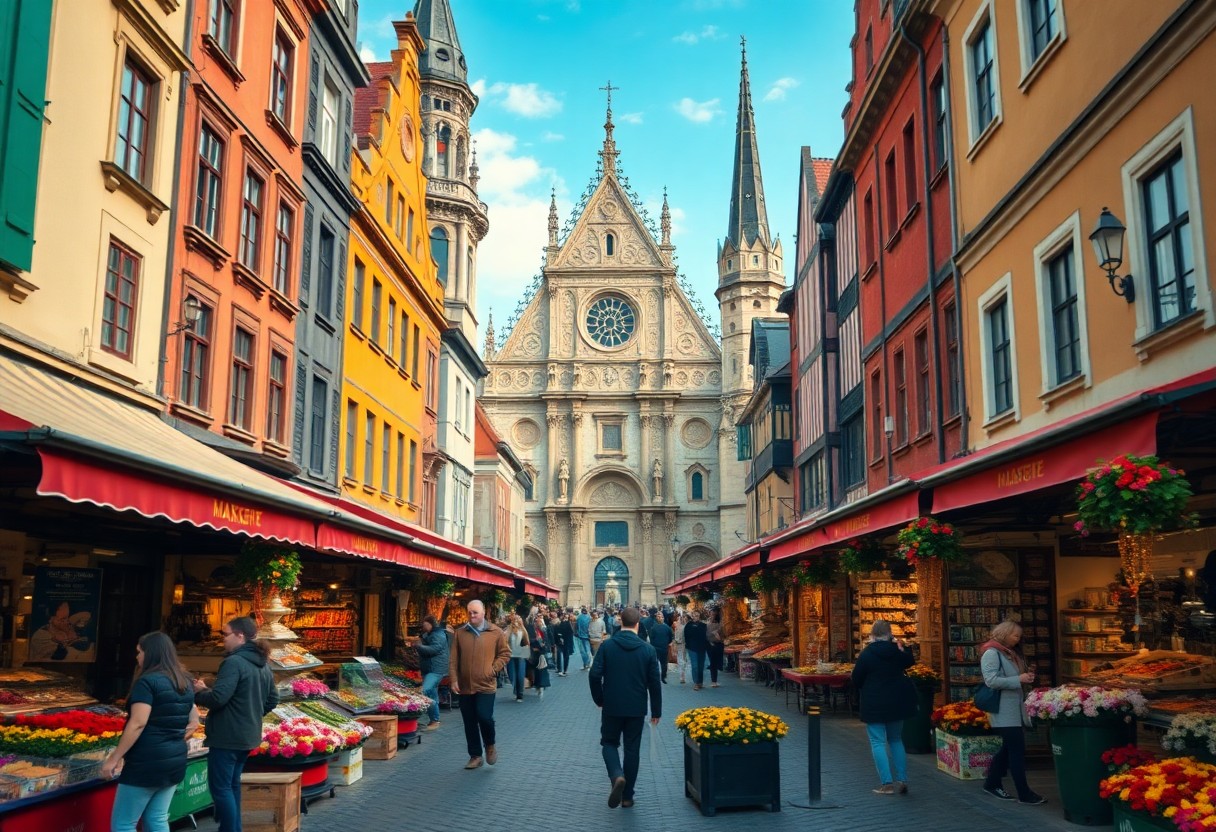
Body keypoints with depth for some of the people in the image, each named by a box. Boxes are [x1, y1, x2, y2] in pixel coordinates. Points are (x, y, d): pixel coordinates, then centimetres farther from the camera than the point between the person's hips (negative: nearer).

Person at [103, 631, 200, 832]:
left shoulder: (147, 681, -13)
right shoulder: (185, 683, 11)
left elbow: (137, 724, -19)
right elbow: (193, 721, 16)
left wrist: (113, 758, -14)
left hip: (146, 762, -8)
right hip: (175, 761, 8)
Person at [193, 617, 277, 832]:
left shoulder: (234, 662, -18)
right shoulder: (264, 666, 11)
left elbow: (217, 698, -24)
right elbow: (272, 701, 17)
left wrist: (199, 691, -5)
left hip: (227, 736, -9)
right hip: (248, 736, 9)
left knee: (220, 787, -1)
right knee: (232, 784, 19)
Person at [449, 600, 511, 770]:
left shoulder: (496, 633, -1)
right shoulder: (460, 633, 5)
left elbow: (505, 653, 3)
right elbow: (453, 659, 5)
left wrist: (493, 670, -8)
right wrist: (454, 679, -3)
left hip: (486, 685, -3)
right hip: (465, 686, 3)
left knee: (484, 717, -12)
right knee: (469, 723, 8)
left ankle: (490, 745, 18)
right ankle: (475, 756, 22)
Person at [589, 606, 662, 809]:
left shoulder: (607, 646, -8)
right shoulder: (647, 649, -5)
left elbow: (595, 675, -11)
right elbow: (654, 682, -3)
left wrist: (599, 699, 5)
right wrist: (656, 710, 7)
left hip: (611, 706, -1)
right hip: (636, 708, 1)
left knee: (609, 742, 16)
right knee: (632, 749, 11)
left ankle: (617, 776, -12)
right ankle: (627, 796, 16)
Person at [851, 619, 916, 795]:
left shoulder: (866, 654, -12)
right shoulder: (897, 650, -2)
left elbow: (856, 678, -7)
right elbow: (910, 661, 20)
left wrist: (861, 693, 12)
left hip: (874, 704, -4)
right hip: (897, 701, 5)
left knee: (878, 742, 1)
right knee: (896, 739, 16)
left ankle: (887, 783, -3)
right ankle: (902, 780, 13)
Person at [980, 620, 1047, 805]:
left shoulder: (1008, 653, 16)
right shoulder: (991, 653, -14)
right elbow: (991, 680, -22)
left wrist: (1025, 677, 4)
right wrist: (1018, 679, -22)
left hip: (1013, 709, 10)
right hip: (1003, 710, -10)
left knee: (1009, 748, 14)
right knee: (1017, 749, -7)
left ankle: (992, 783, 25)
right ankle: (1024, 793, -1)